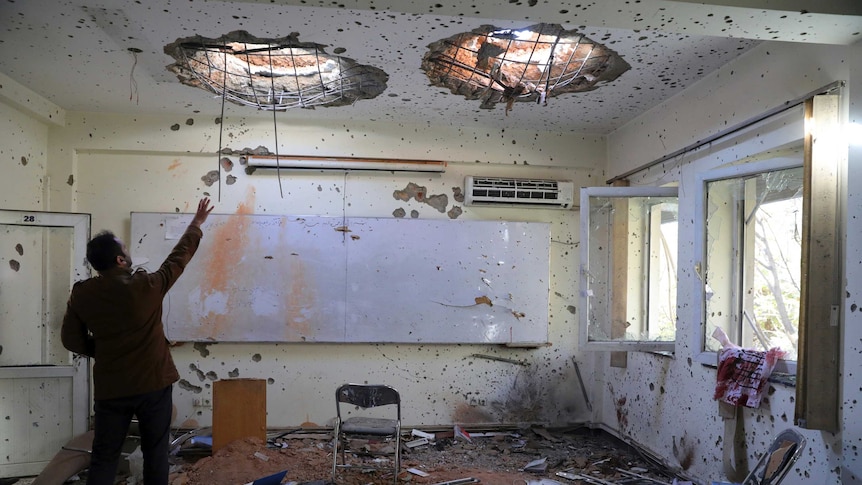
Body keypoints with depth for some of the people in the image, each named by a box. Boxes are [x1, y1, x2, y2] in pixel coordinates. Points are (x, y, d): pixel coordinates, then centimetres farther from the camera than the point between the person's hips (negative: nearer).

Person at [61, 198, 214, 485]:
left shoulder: (82, 295, -5)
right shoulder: (146, 286, -14)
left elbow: (71, 339, 4)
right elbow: (180, 257, -1)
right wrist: (197, 223, 12)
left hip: (109, 389, 3)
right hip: (153, 384, -3)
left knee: (104, 457, 12)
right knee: (156, 454, 10)